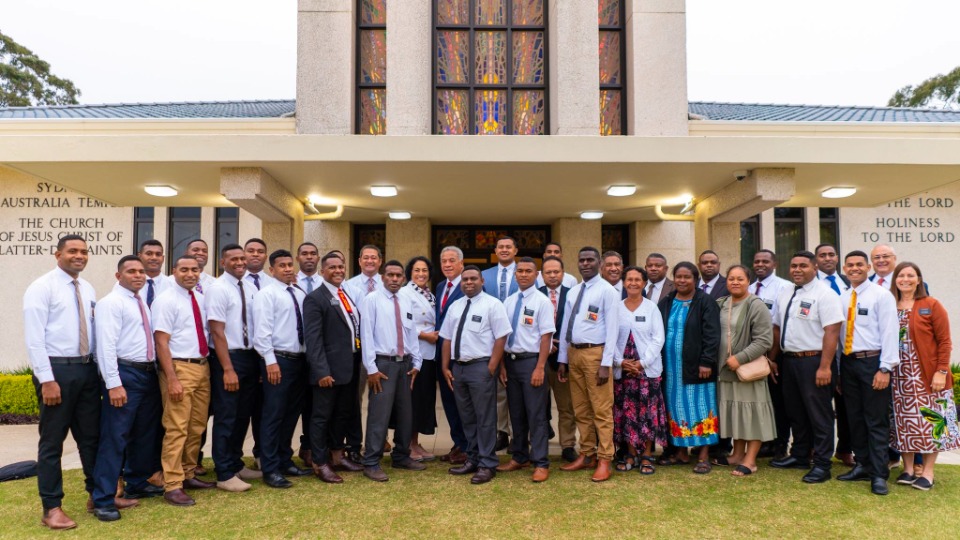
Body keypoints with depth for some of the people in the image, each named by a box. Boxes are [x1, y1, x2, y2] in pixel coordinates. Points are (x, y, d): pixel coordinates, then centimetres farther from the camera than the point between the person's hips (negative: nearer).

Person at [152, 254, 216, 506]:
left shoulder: (200, 298, 11)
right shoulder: (166, 300, -8)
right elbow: (161, 342, -13)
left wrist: (206, 365, 10)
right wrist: (172, 379, -18)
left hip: (202, 366, 7)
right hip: (179, 367, -7)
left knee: (197, 427, 13)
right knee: (177, 429, -6)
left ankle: (189, 474, 26)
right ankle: (172, 486, 2)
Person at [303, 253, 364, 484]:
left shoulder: (348, 296, 13)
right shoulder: (315, 298, -10)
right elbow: (313, 338, -15)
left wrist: (359, 364, 8)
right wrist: (322, 371, -21)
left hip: (351, 367, 8)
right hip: (329, 369, -7)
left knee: (344, 413, 18)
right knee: (322, 417, 5)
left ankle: (337, 455, 33)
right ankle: (320, 464, 17)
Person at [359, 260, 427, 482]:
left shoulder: (406, 302, 10)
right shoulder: (372, 300, -7)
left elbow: (412, 334, 13)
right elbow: (366, 334, -10)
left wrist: (416, 363, 8)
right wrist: (371, 368, -14)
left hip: (405, 363, 6)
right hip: (383, 363, -6)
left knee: (405, 414, 14)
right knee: (379, 415, -6)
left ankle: (401, 457, 28)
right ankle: (371, 463, 4)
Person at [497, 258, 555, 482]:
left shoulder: (542, 301, -7)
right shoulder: (508, 301, 9)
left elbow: (546, 337, -11)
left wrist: (539, 368, -17)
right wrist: (502, 365, 7)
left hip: (532, 361, -6)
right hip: (511, 361, 6)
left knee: (536, 414, 0)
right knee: (516, 413, 16)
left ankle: (541, 464, 10)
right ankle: (519, 457, 30)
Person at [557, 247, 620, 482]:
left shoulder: (607, 291, -6)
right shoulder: (572, 292, 13)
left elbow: (612, 329, -10)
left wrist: (606, 364, -16)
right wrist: (562, 360, 12)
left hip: (595, 353, -7)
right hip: (574, 353, 7)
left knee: (601, 410, -1)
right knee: (581, 409, 13)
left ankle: (604, 460, 8)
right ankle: (586, 455, 24)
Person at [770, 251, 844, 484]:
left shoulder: (824, 294, -11)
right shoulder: (785, 295, 11)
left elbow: (831, 331, -17)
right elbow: (777, 328, 16)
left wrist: (824, 367, -22)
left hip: (814, 361, -7)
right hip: (789, 360, 8)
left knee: (819, 413, 1)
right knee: (795, 411, 18)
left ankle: (821, 465, 12)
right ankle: (799, 456, 33)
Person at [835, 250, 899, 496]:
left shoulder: (881, 295, -4)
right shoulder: (841, 298, 11)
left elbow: (889, 332, -9)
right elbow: (836, 333, 11)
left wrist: (885, 368, -15)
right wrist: (837, 369, 9)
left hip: (872, 361, -5)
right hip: (847, 362, 5)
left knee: (876, 420, -1)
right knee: (855, 418, 12)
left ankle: (879, 475, 6)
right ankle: (863, 465, 24)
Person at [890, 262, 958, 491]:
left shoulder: (931, 306, -3)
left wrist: (941, 371, -12)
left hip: (926, 376, -3)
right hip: (899, 376, 4)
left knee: (929, 421, 1)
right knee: (904, 422, 7)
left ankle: (927, 472, 11)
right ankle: (908, 469, 17)